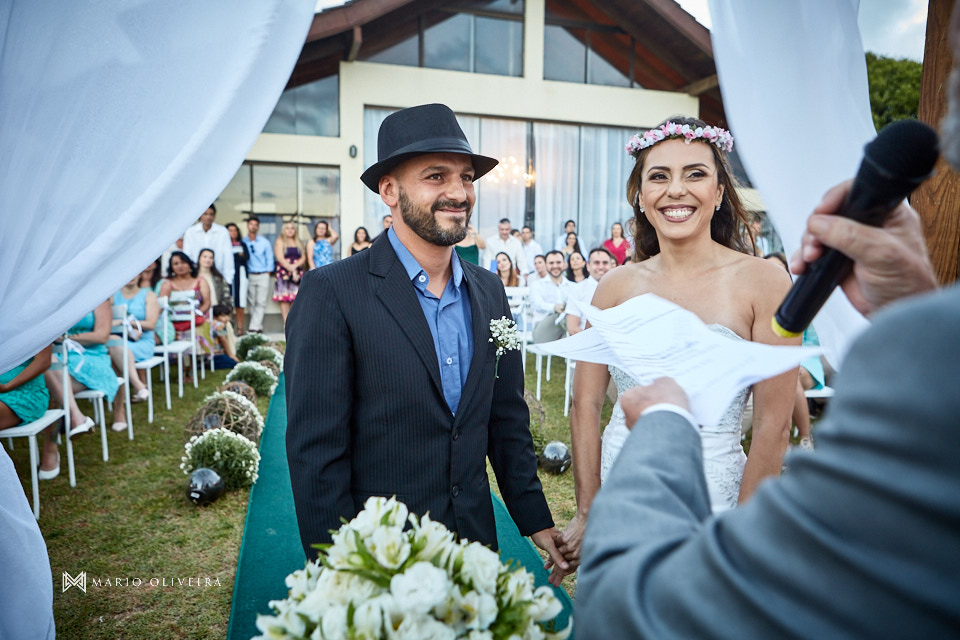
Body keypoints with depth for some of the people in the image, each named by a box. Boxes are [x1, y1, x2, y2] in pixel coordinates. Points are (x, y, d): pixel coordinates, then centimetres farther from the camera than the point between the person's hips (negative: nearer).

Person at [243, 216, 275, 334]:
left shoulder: (265, 242, 5)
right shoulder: (243, 242, 3)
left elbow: (270, 259, 7)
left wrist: (268, 274, 1)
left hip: (263, 275, -1)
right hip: (249, 276, 1)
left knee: (261, 303, -8)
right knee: (251, 303, 2)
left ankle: (254, 327, -8)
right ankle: (258, 327, 11)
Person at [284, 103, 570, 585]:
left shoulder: (489, 291, 1)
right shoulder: (332, 292, -17)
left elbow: (507, 421, 6)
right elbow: (316, 451, -16)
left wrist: (537, 523, 7)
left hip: (475, 541, 6)